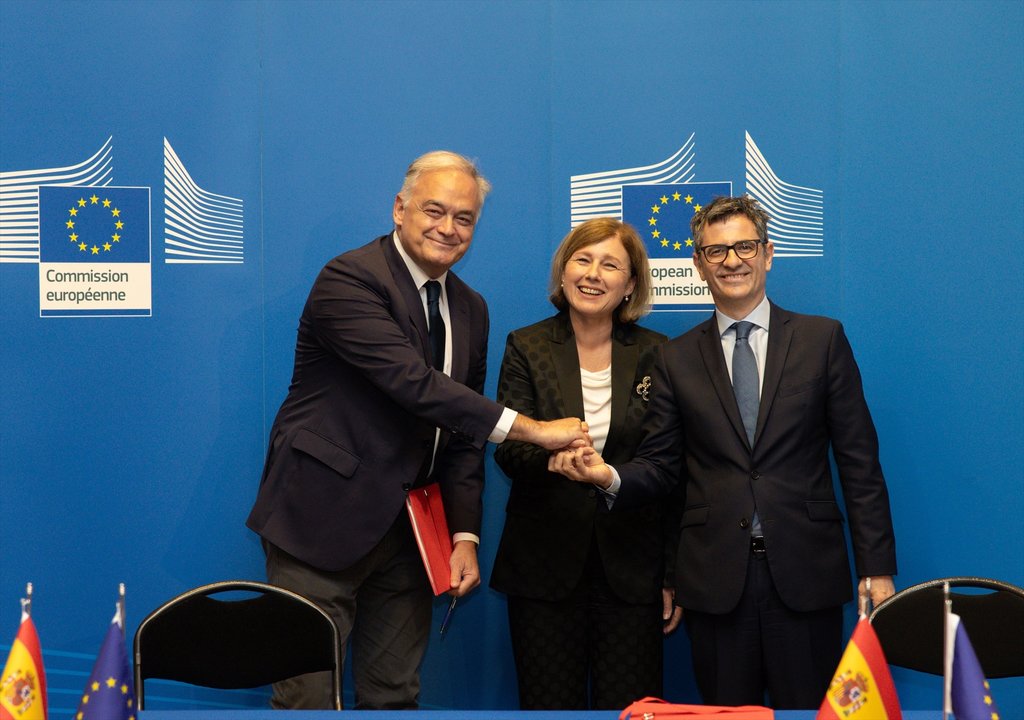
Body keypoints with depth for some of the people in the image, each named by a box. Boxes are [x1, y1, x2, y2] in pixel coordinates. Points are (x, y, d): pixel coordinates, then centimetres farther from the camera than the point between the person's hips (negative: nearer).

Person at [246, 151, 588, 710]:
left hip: (406, 529, 7)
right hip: (324, 518, -7)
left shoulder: (470, 309, 11)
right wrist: (532, 429, -27)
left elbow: (463, 431, 12)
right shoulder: (349, 279, -14)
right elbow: (413, 382, -26)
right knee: (307, 699, -1)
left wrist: (465, 535, 2)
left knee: (394, 695, 12)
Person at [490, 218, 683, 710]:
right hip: (544, 563, 0)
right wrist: (552, 454, -31)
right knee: (550, 706, 6)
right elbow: (507, 448, -8)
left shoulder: (655, 355, 4)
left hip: (632, 568, 0)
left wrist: (676, 575, 3)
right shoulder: (526, 348, 2)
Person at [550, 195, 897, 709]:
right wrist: (610, 475, -15)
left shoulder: (822, 339, 4)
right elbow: (662, 465, 7)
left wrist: (876, 567, -2)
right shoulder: (677, 359, 8)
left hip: (805, 572, -1)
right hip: (716, 577, 1)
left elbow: (859, 461, 2)